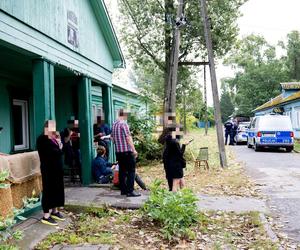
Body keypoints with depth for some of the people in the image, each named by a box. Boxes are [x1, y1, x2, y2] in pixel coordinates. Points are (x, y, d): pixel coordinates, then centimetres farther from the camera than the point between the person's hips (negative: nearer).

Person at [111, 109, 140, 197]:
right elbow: (128, 138, -17)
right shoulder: (123, 124, -13)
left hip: (118, 151, 8)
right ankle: (130, 191, -4)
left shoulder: (114, 124, 11)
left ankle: (123, 190, 16)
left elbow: (112, 138, 18)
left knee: (122, 171, 12)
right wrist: (134, 150, -16)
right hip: (127, 151, -8)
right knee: (131, 171, -3)